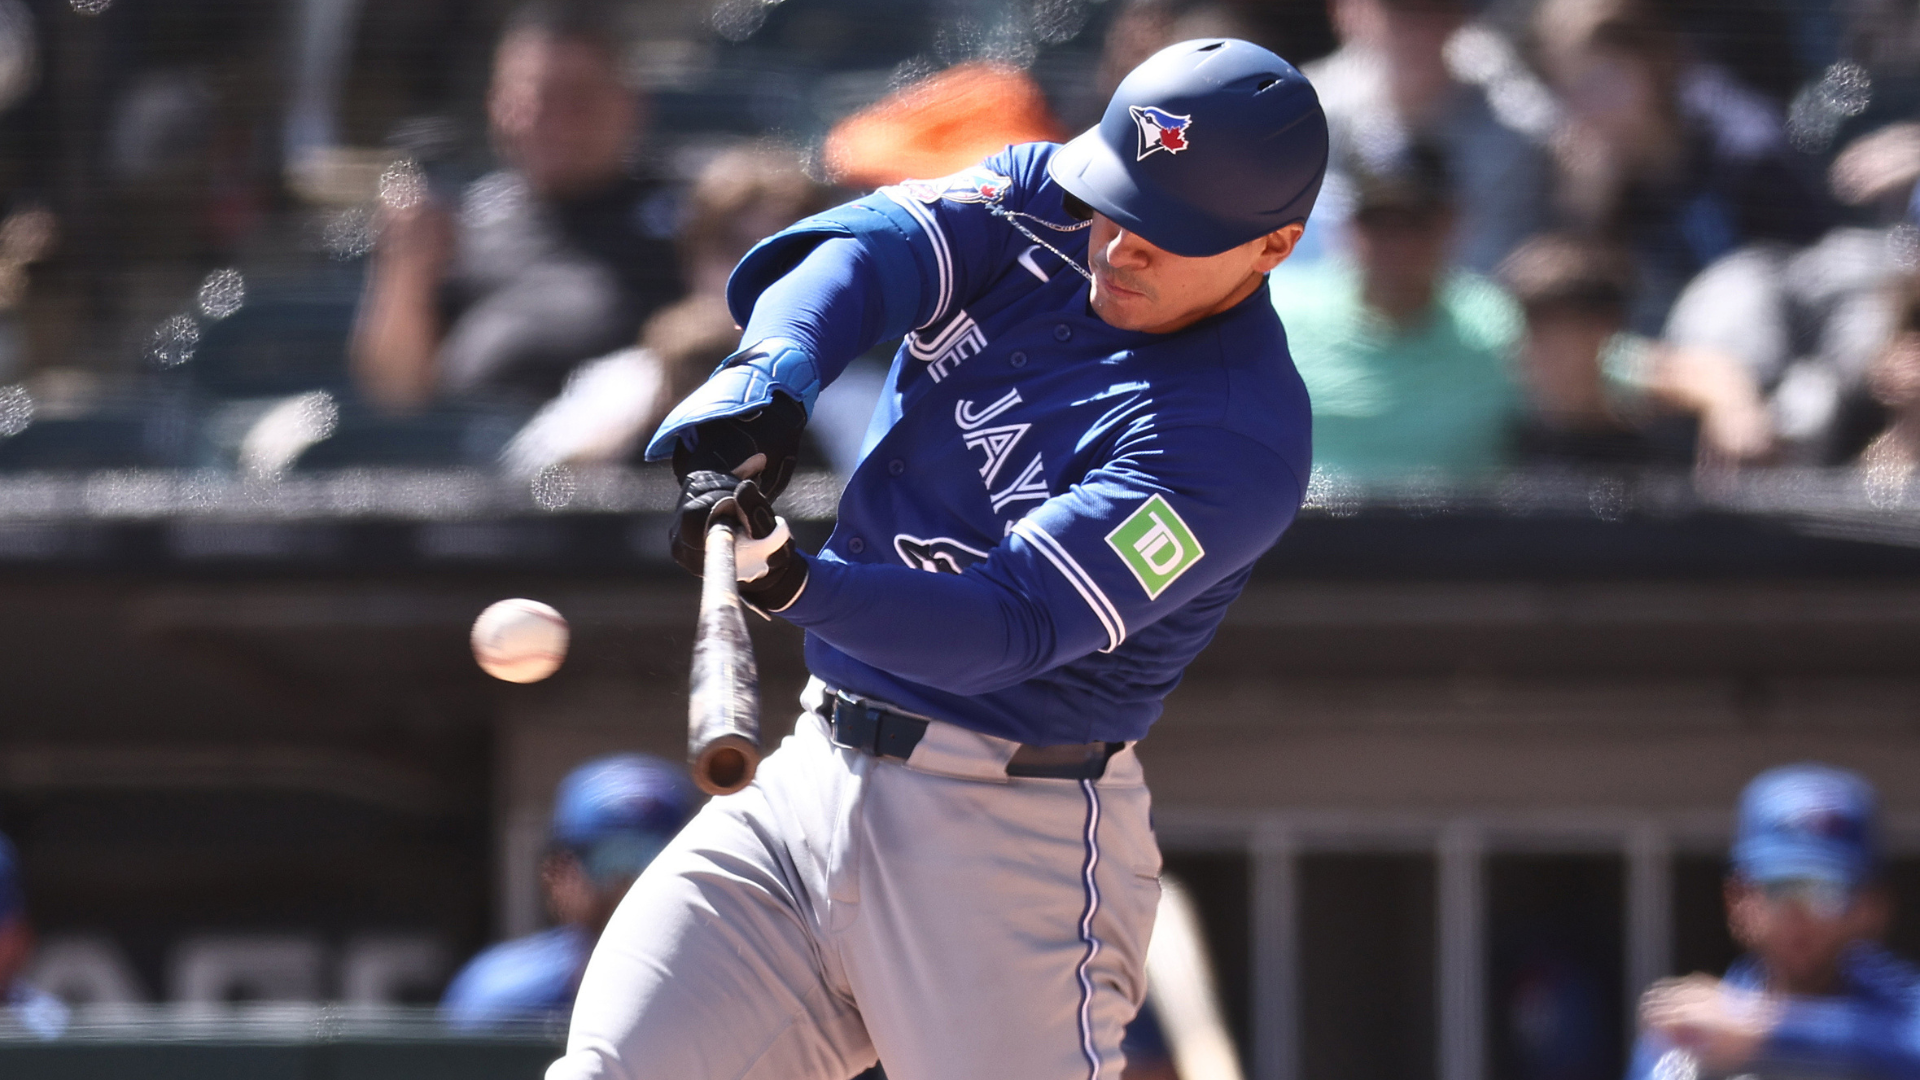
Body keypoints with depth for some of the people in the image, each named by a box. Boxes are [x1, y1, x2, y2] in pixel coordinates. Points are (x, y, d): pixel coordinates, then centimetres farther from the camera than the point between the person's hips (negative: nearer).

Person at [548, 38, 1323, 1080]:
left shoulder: (1237, 438, -16)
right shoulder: (1042, 200, 6)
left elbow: (1008, 625, -23)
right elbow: (867, 250, -11)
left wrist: (795, 585, -38)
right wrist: (771, 379, -32)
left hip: (1009, 841, -6)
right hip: (809, 783, 6)